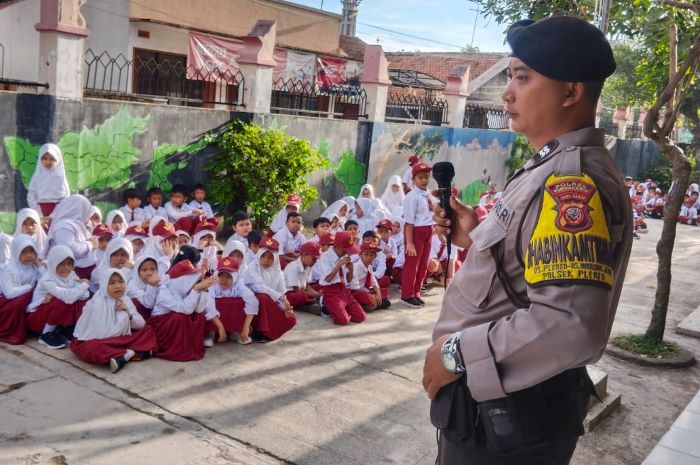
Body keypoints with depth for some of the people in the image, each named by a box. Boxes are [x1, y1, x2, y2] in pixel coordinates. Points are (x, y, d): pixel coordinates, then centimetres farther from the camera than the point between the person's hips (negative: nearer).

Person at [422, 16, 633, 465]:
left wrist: (457, 353, -24)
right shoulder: (556, 170, 8)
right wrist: (476, 238, 3)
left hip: (508, 413, -9)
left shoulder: (573, 179, -24)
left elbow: (571, 325, -34)